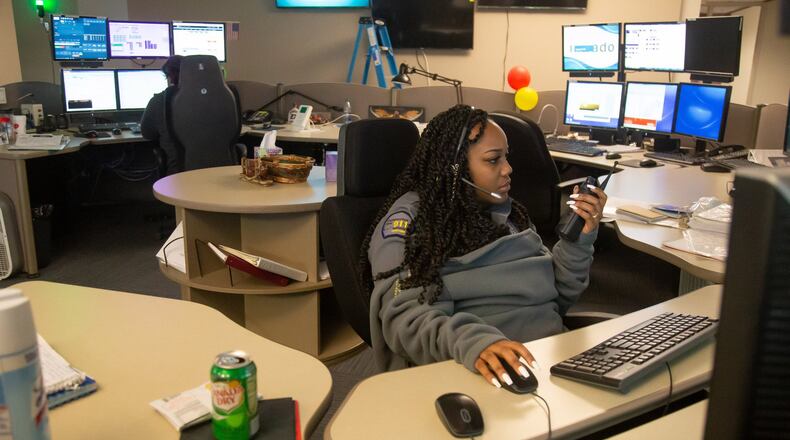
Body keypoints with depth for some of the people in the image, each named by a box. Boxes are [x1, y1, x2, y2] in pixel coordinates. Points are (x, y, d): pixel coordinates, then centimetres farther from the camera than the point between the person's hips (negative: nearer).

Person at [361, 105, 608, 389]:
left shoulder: (509, 212, 16)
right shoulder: (410, 217, -4)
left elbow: (555, 298, 17)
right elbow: (403, 315, -17)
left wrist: (579, 238, 2)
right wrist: (470, 341, -36)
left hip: (553, 355, 7)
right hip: (471, 371, -6)